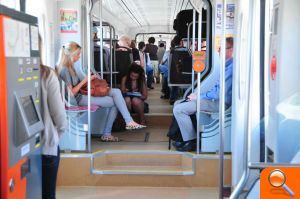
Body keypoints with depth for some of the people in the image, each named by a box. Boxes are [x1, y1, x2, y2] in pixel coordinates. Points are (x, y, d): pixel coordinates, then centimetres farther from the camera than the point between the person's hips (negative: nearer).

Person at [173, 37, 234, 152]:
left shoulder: (232, 67, -20)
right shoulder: (228, 65, 13)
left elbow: (220, 92, -25)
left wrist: (198, 97, -13)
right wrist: (197, 94, 7)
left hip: (219, 102, -11)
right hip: (215, 98, 11)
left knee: (179, 109, -16)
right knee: (178, 104, 14)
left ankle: (190, 142, -4)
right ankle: (186, 137, 14)